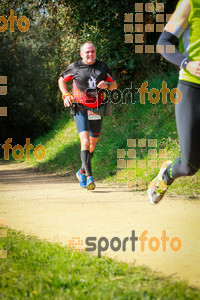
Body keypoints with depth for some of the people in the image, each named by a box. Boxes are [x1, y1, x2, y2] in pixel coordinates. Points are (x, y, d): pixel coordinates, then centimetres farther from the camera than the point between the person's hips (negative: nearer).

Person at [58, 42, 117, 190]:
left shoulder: (103, 67, 5)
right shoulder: (75, 67, -1)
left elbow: (114, 84, 13)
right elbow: (62, 80, 14)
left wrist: (106, 85, -10)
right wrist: (66, 95, -2)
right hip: (80, 109, -4)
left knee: (93, 143, 12)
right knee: (85, 141, -19)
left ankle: (82, 172, 34)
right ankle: (89, 177, -21)